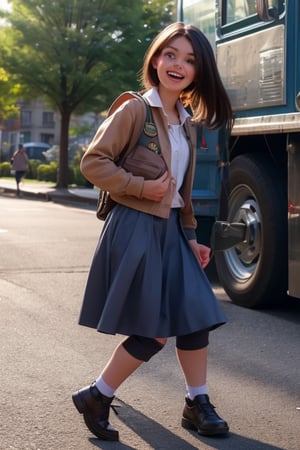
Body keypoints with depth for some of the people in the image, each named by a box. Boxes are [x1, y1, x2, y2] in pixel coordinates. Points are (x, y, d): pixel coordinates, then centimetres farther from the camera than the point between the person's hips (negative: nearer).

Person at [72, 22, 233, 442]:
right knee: (154, 331, -6)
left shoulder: (187, 123, 13)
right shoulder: (135, 109, -10)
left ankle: (197, 405, 21)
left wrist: (190, 238, 15)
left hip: (172, 229, 8)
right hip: (136, 228, -7)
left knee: (195, 316, 6)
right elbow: (93, 161, -13)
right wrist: (139, 187, -19)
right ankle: (95, 398, 12)